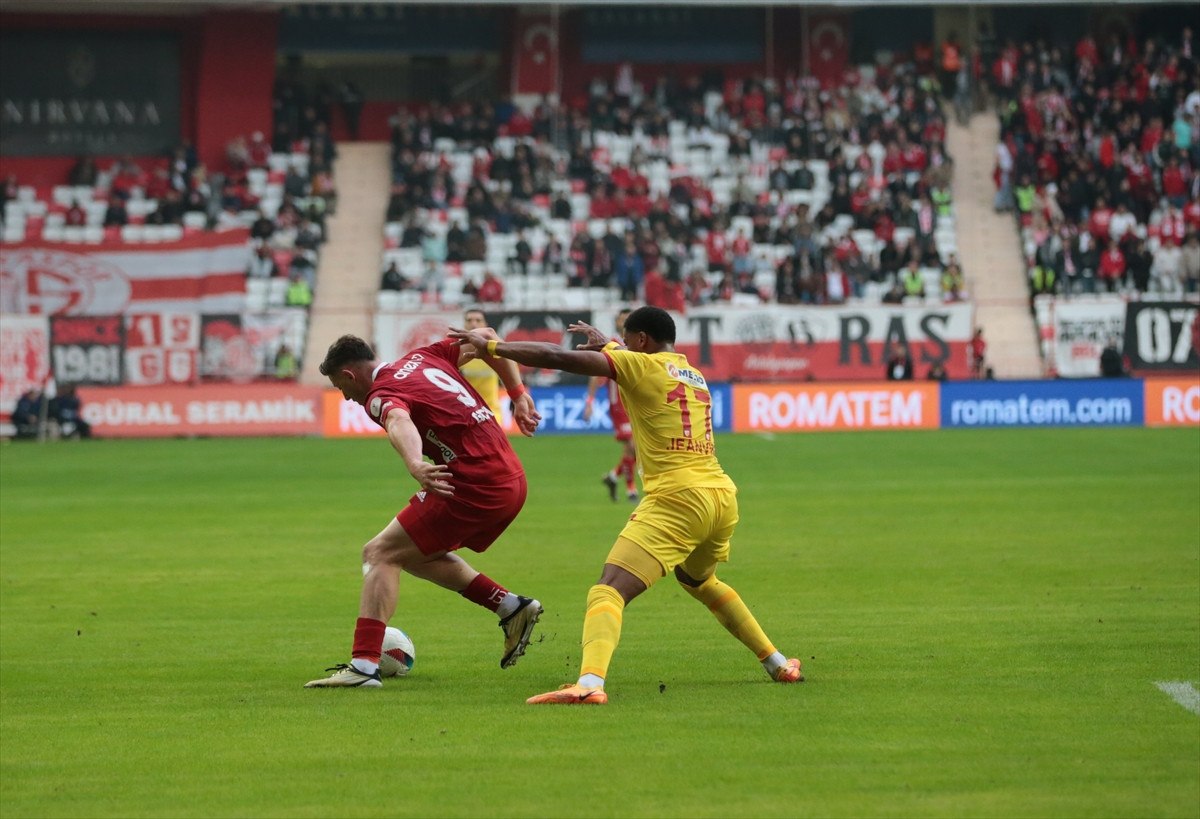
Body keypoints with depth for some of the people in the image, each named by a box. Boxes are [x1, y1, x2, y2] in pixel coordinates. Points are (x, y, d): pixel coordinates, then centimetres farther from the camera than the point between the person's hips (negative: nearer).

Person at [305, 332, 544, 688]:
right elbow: (486, 337, 21)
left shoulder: (381, 395, -8)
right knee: (419, 554, 25)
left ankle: (363, 665, -15)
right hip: (512, 480, 9)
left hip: (473, 486, -9)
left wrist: (415, 465, -51)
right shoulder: (422, 357, 17)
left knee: (380, 554, -4)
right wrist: (519, 394, 21)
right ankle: (512, 607, 22)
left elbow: (399, 422, -32)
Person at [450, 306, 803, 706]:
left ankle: (590, 683, -41)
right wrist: (606, 345, 53)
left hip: (677, 498, -8)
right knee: (698, 581, 35)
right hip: (723, 496, 8)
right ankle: (778, 664, 38)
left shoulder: (641, 365, 2)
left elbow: (558, 358, -4)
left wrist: (491, 347, 5)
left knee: (609, 590, -16)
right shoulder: (694, 374, 21)